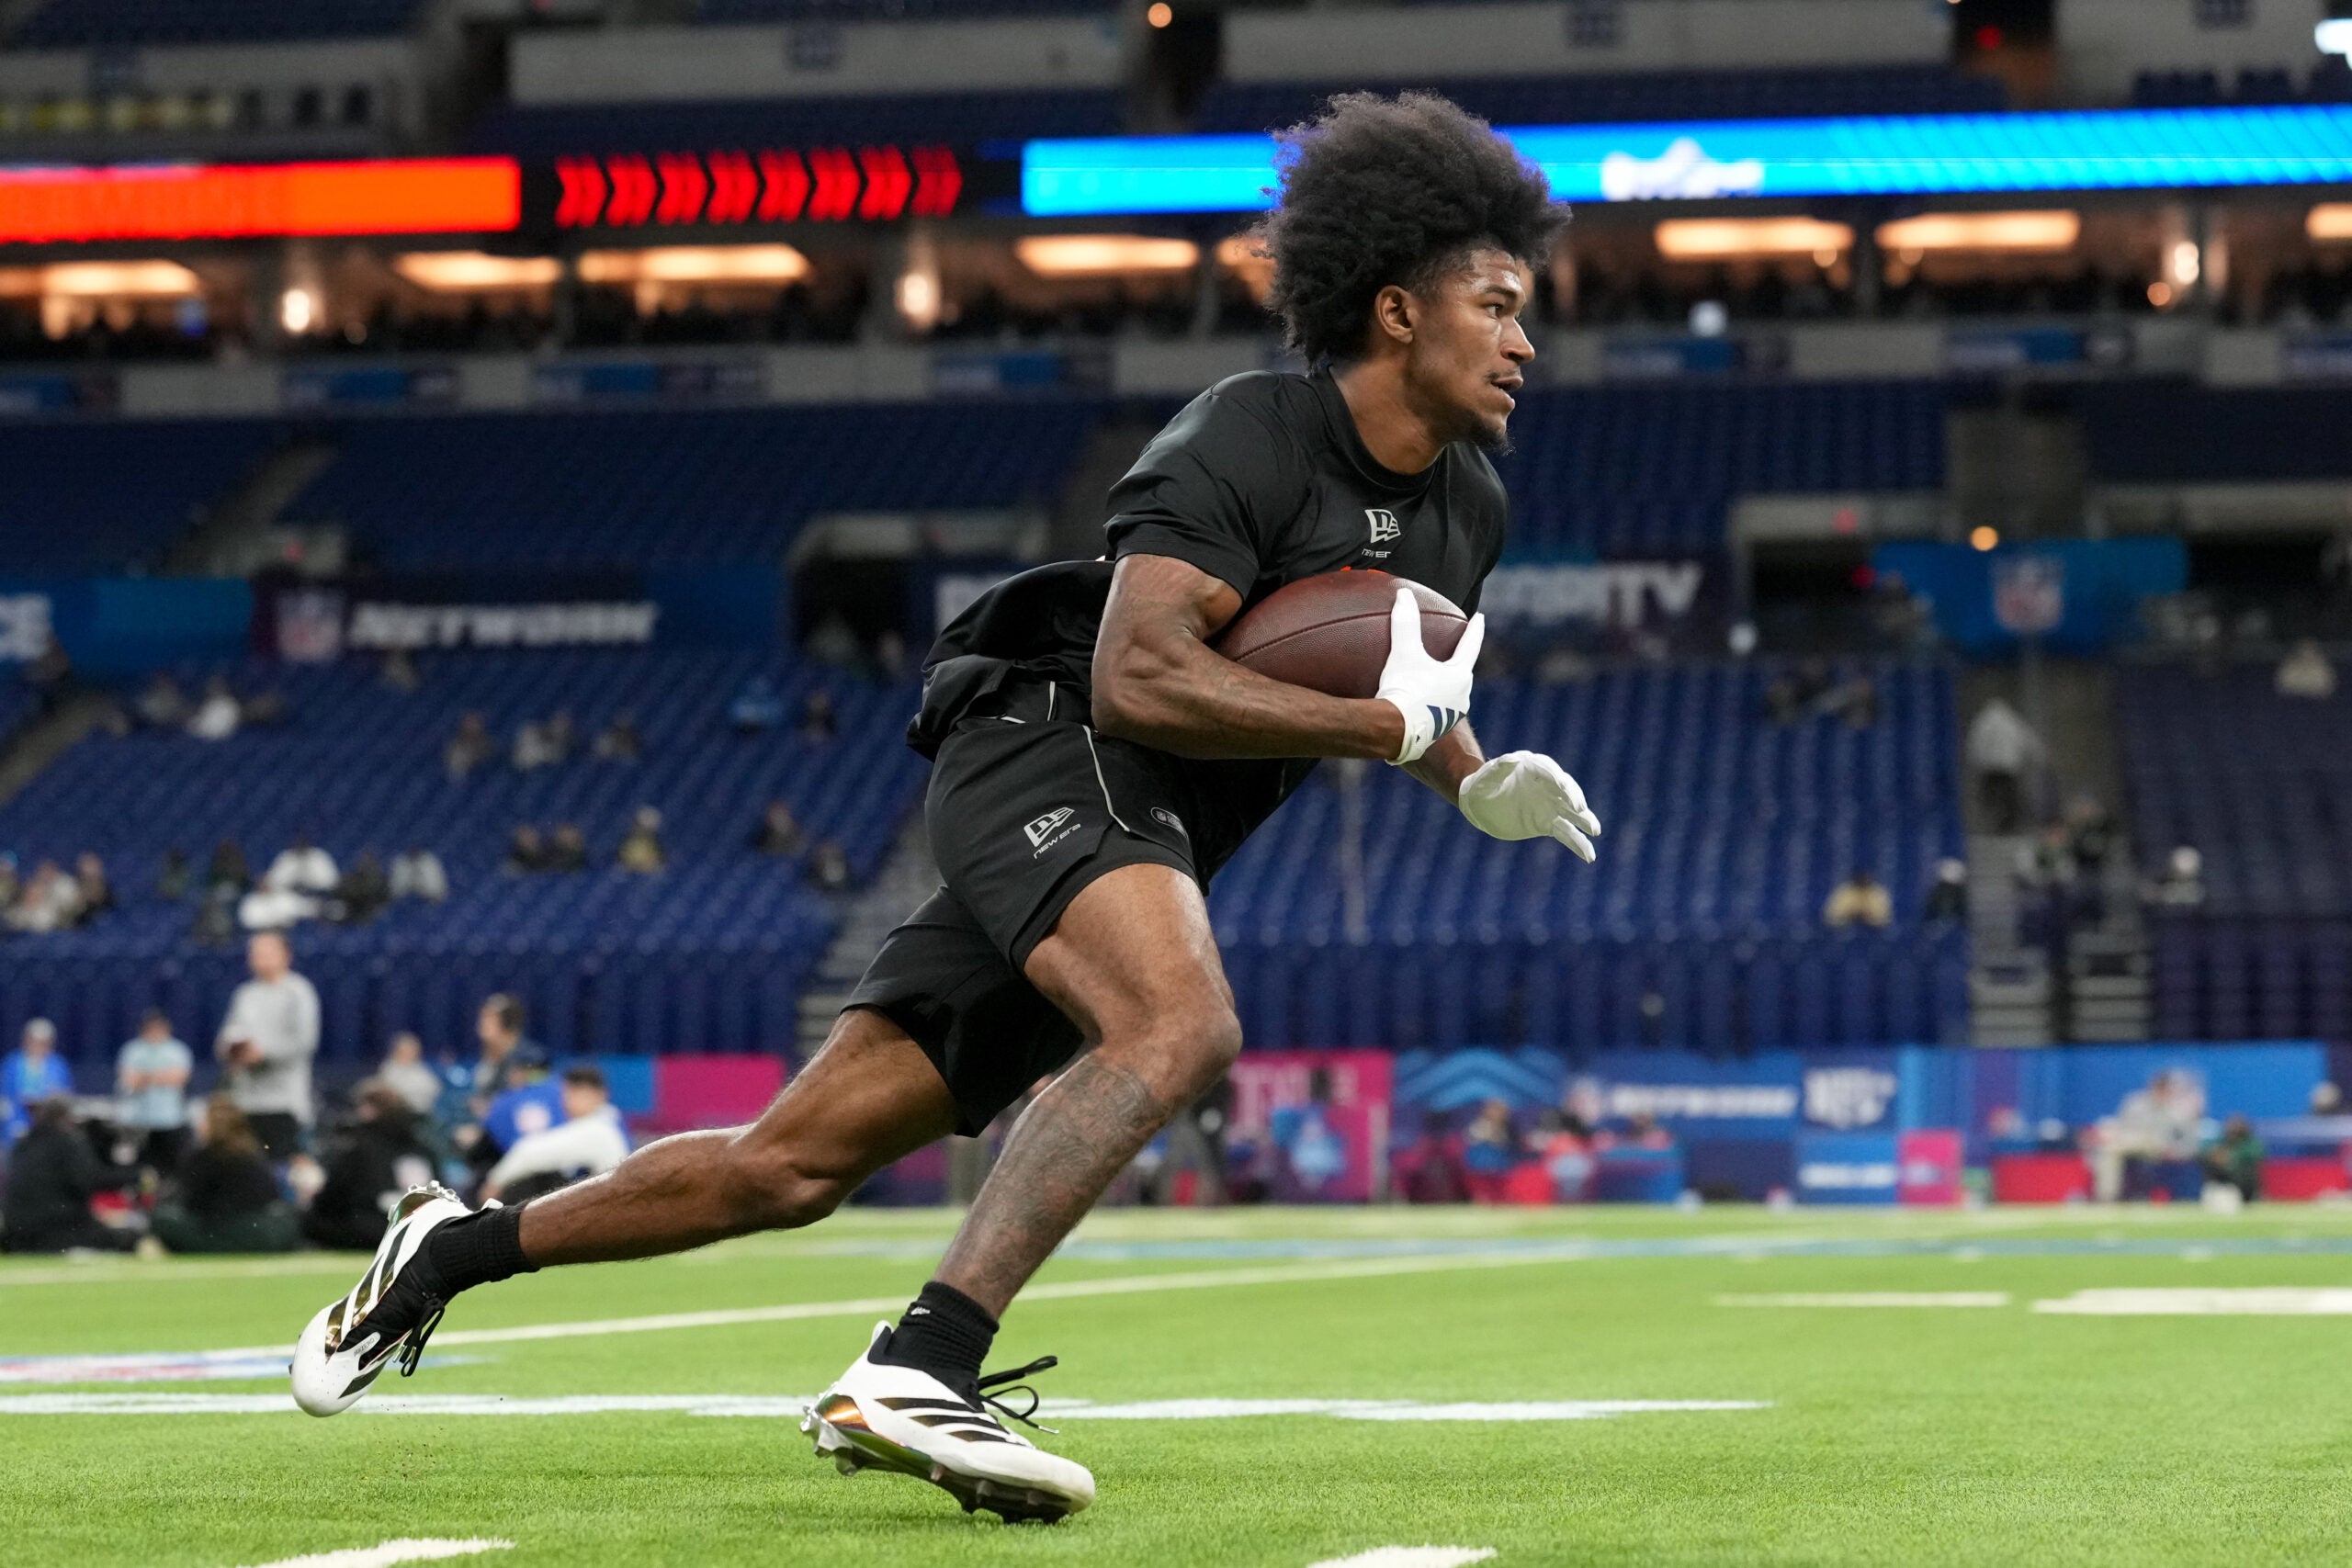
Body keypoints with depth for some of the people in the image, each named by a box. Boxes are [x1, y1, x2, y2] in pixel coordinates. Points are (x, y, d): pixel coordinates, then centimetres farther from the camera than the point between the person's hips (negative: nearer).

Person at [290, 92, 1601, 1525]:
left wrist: (1475, 778, 9)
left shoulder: (1467, 511, 11)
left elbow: (1407, 673, 30)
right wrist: (1387, 724, -23)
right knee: (1181, 1026, -37)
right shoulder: (1249, 440, -15)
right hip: (1046, 752, -8)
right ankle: (917, 1368, -42)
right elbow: (1137, 679, -26)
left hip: (1146, 845, 8)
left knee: (793, 1165, 7)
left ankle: (460, 1249, 22)